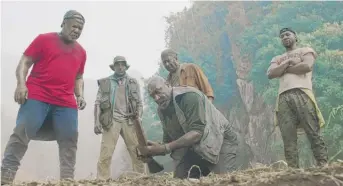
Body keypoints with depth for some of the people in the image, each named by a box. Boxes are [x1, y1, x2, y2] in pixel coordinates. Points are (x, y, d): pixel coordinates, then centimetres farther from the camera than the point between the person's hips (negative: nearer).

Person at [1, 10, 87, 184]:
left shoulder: (81, 52, 18)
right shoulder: (44, 39, 6)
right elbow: (24, 62, 2)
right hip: (37, 97, -4)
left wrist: (80, 95, 9)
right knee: (21, 133, -10)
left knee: (69, 141, -1)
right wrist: (21, 83, -14)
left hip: (67, 103, 4)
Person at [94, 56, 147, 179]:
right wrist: (97, 121, -6)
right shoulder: (105, 82, 11)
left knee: (138, 153, 0)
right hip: (111, 121, -2)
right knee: (105, 154, -9)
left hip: (129, 121, 2)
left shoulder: (133, 82, 16)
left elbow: (139, 103, 13)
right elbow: (98, 103, 6)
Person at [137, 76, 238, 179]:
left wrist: (165, 148, -36)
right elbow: (169, 140, 3)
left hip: (220, 139, -7)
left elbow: (197, 132, -32)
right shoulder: (161, 111, 1)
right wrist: (151, 151, -18)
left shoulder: (189, 96, -23)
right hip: (194, 147, 7)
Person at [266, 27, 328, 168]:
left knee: (313, 133, -11)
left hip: (302, 93, -3)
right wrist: (288, 62, 3)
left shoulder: (306, 50, 19)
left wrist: (284, 69, 7)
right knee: (288, 138, -7)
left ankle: (323, 166, -12)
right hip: (283, 98, 4)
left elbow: (307, 66, -2)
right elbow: (270, 74, 11)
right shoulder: (277, 59, 31)